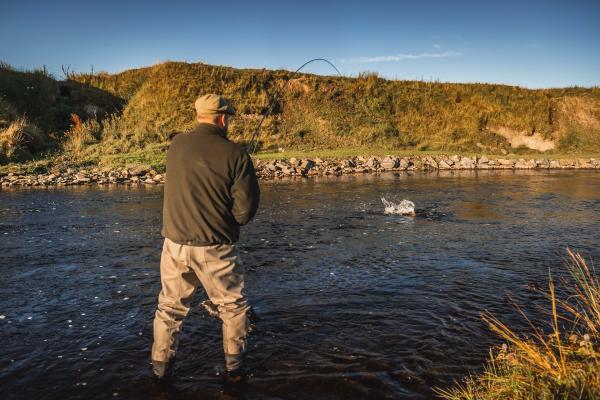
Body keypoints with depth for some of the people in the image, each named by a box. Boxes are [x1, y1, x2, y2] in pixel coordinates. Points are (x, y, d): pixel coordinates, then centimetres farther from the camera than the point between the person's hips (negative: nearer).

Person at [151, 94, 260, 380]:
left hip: (175, 243, 4)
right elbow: (246, 209, -12)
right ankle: (234, 363, 25)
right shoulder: (234, 154, -13)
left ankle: (161, 365, 29)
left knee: (170, 306, 20)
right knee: (233, 305, 17)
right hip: (215, 248, -3)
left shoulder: (176, 145, 1)